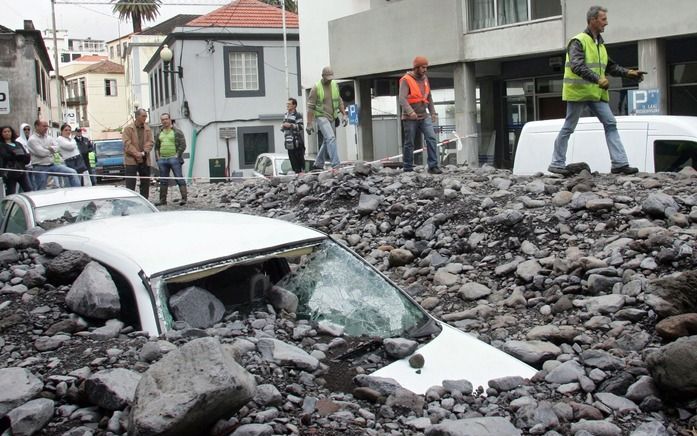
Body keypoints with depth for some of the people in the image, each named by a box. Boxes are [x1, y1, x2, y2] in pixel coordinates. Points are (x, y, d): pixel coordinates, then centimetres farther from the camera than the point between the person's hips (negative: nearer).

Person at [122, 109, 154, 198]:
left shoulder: (148, 129, 11)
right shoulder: (128, 128, -2)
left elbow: (150, 142, 3)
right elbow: (127, 144, -9)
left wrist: (144, 152, -13)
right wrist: (136, 153, -18)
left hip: (145, 160, 5)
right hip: (131, 160, -4)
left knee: (145, 183, 9)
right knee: (130, 184, -5)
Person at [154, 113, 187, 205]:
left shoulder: (177, 132, 0)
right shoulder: (159, 133, 17)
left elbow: (183, 145, -5)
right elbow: (156, 146, 22)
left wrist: (177, 156, -11)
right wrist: (158, 157, 10)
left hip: (174, 159, -6)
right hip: (162, 160, 6)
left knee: (179, 179, -9)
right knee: (163, 180, 9)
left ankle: (184, 198, -11)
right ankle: (163, 200, 14)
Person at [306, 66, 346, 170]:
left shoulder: (335, 85, 7)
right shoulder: (316, 88, -10)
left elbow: (339, 101, 17)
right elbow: (310, 107, -10)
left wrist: (344, 115, 9)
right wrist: (309, 124, -14)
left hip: (332, 118, 7)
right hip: (322, 117, -6)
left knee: (327, 142, 11)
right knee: (331, 138, -21)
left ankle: (318, 164, 23)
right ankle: (336, 164, -26)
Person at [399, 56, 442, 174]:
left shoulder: (425, 79, 10)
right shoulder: (406, 80, -11)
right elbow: (402, 99, -24)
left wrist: (433, 113, 16)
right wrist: (410, 112, -38)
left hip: (424, 116, 5)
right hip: (410, 118, -5)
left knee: (431, 139, -9)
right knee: (409, 144, 3)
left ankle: (433, 166, -9)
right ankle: (408, 169, 13)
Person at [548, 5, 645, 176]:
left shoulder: (599, 43, 17)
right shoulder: (578, 41, -10)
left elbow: (609, 66, 22)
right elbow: (576, 66, -24)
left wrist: (628, 73, 9)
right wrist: (598, 80, -33)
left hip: (596, 93, 8)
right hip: (578, 91, -8)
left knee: (610, 124, -1)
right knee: (568, 128, 0)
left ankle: (619, 163, -2)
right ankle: (556, 164, 11)